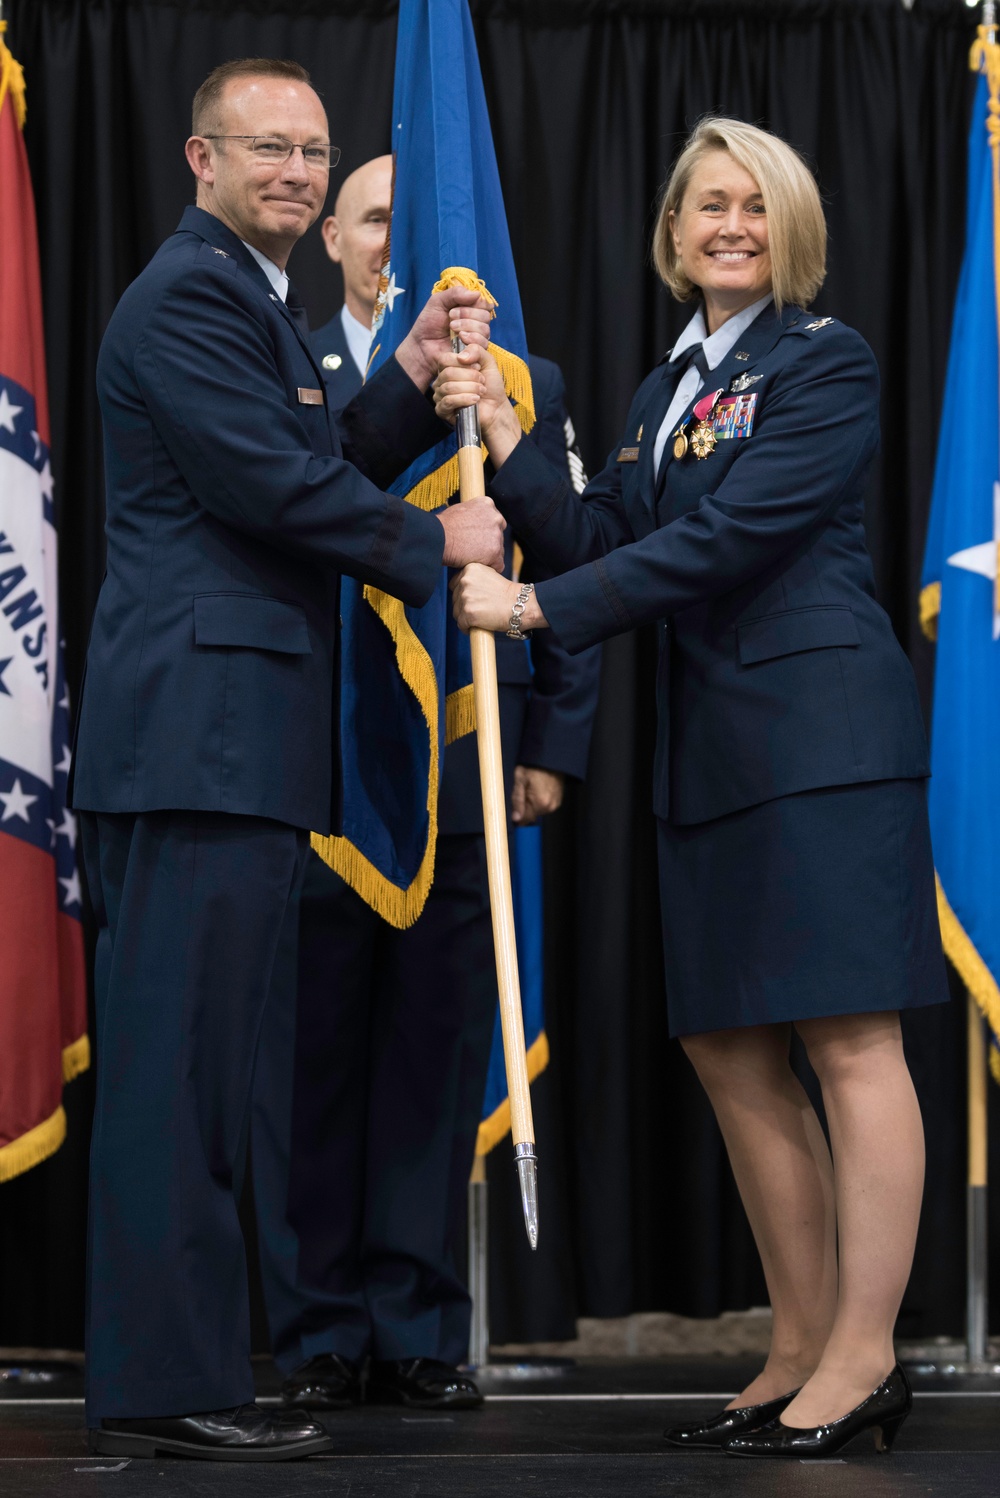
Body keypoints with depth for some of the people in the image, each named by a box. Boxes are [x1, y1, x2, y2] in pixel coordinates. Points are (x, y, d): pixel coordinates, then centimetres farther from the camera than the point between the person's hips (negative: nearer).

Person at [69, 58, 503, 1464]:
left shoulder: (261, 302, 24)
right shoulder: (187, 294, -10)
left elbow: (325, 472, 21)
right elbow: (275, 482, -17)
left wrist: (414, 377, 9)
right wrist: (438, 544, -5)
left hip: (240, 738, 11)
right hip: (198, 727, -11)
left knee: (198, 1065, 13)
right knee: (177, 1058, -8)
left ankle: (179, 1364, 20)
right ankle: (165, 1384, -5)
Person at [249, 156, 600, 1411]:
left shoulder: (521, 385, 12)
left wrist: (551, 745, 3)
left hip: (466, 765, 1)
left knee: (439, 1051, 4)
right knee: (311, 1049, 3)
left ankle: (421, 1332, 12)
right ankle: (322, 1334, 12)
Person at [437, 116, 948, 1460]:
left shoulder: (826, 362, -4)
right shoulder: (672, 383, 20)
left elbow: (727, 535, -13)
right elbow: (608, 540, 15)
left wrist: (537, 608, -12)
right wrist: (506, 453, 1)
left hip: (822, 730, -9)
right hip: (714, 747, 9)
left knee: (850, 1040, -8)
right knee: (732, 1055, 9)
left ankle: (862, 1362, -5)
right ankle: (803, 1351, 17)